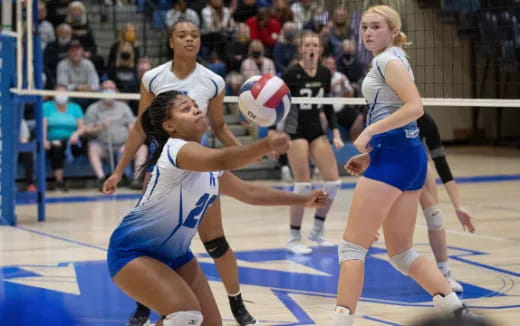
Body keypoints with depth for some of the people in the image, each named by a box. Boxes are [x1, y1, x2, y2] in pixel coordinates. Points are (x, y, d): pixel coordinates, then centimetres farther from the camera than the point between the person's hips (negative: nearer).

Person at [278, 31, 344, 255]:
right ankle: (293, 239, 1)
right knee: (303, 185, -11)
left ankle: (317, 231, 16)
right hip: (295, 131, -6)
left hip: (316, 131, 6)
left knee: (333, 181, 0)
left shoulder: (325, 74, 3)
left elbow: (328, 106, 12)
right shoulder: (292, 73, -13)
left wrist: (335, 133, 4)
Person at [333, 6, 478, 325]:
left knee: (352, 247, -7)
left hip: (394, 156, -10)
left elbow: (415, 107, -20)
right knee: (402, 254, 12)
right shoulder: (392, 60, 23)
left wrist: (369, 131, -20)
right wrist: (371, 154, 18)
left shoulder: (388, 59, -6)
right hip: (407, 155, 10)